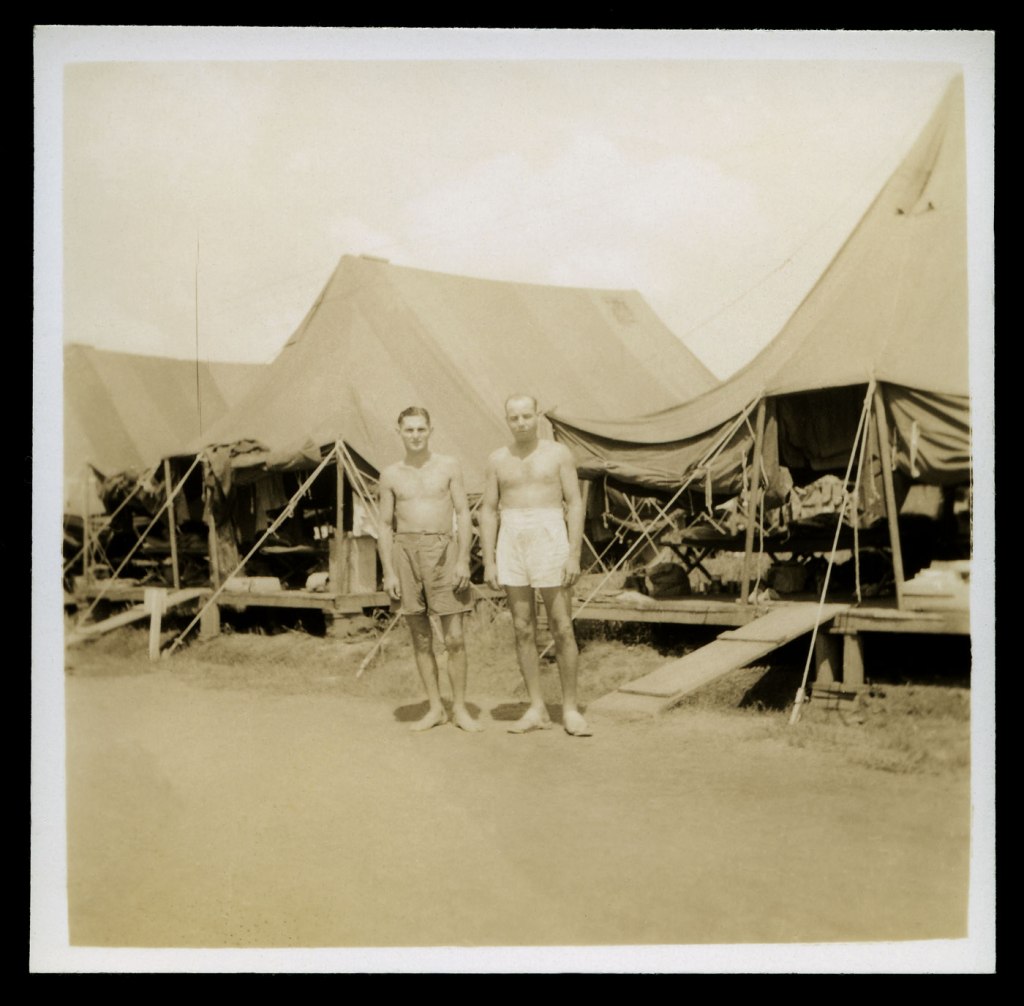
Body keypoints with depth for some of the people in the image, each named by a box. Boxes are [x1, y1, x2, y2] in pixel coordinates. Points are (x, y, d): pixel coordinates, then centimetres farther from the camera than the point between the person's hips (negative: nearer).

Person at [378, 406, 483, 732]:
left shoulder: (449, 467, 6)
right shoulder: (391, 475, 9)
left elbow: (463, 514, 2)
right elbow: (385, 525, 8)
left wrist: (463, 559, -8)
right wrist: (388, 572, 0)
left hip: (441, 550, -1)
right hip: (405, 550, 2)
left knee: (454, 637, -4)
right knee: (420, 638, 6)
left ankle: (460, 708, 9)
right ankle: (435, 708, 16)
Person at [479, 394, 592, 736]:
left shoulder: (559, 453, 2)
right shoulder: (497, 459, 9)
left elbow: (575, 504, -1)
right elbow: (488, 511, 9)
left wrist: (574, 554, -10)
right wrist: (488, 562, 1)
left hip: (550, 541, -3)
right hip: (512, 544, 3)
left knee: (562, 630, -3)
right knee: (523, 631, 4)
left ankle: (570, 709, 9)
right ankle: (537, 710, 13)